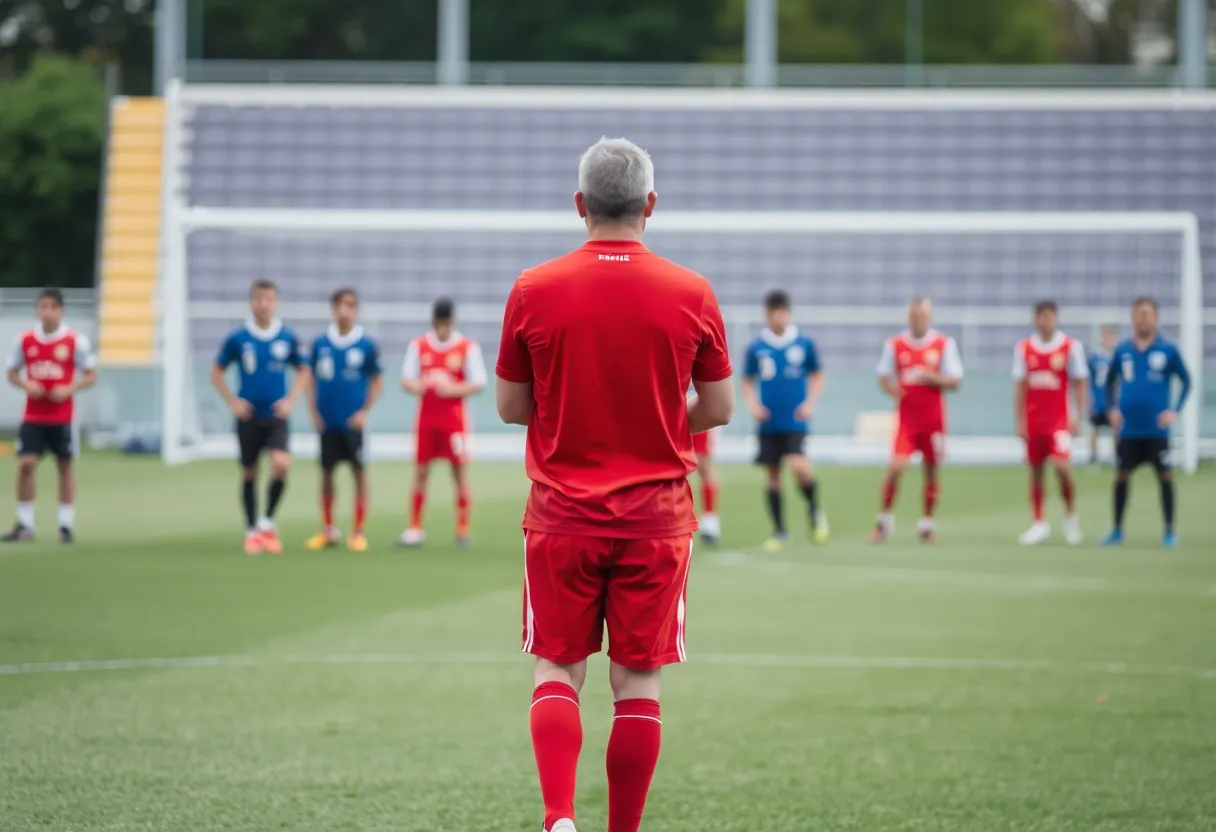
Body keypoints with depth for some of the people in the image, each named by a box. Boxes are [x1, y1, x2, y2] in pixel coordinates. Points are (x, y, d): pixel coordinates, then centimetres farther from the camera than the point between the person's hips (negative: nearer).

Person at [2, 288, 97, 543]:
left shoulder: (75, 341, -6)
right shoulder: (25, 340, 1)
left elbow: (91, 376, -1)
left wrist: (69, 389, -18)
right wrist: (25, 385, -10)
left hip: (62, 416, -1)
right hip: (33, 415, 1)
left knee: (65, 465, 6)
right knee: (25, 464, -8)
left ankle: (66, 525, 15)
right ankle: (24, 524, 1)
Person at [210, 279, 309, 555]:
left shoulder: (287, 338, 0)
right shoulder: (237, 338, -3)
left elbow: (303, 371, 12)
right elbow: (217, 372, 7)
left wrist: (290, 400, -1)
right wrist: (232, 401, -5)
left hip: (276, 417, 0)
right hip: (248, 416, 0)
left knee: (281, 464, -20)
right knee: (249, 473, 6)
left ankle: (268, 521, -2)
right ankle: (252, 531, 20)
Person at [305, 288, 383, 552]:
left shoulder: (365, 345, -4)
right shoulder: (320, 344, 2)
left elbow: (377, 381, 3)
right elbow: (311, 379, 11)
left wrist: (365, 411, -6)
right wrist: (314, 410, 1)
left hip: (352, 421, -2)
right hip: (327, 421, 2)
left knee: (358, 471, -1)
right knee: (326, 471, 8)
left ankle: (358, 532, 6)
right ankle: (328, 530, 19)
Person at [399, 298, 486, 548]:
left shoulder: (468, 347, -3)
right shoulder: (418, 346, 6)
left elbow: (478, 384, -3)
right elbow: (406, 380, 7)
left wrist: (453, 389, -19)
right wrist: (416, 386, -16)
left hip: (455, 421, -2)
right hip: (426, 419, 2)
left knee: (460, 471, -2)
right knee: (420, 472, 3)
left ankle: (463, 530, 4)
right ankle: (414, 528, 8)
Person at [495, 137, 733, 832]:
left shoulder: (534, 291, -4)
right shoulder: (691, 294, -4)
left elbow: (511, 406, 4)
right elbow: (718, 409, 3)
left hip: (562, 514, 0)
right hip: (656, 516, 0)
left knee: (558, 671, 7)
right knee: (638, 681, 5)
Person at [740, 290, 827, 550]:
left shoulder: (804, 344, 1)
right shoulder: (756, 347, 3)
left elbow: (817, 376, 11)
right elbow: (747, 382, 12)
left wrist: (810, 402, -3)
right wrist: (752, 404, -5)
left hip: (795, 420, -2)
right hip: (768, 422, 2)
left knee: (798, 465, -22)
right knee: (772, 476, 5)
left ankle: (815, 509, 4)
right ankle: (779, 531, 17)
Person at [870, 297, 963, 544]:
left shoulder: (945, 344, -1)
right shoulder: (894, 344, 2)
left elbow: (955, 382, -2)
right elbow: (883, 377, 9)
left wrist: (930, 377, -18)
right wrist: (891, 387, -14)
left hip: (933, 419, 0)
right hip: (906, 418, 0)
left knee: (931, 470, 5)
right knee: (896, 466, -13)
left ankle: (926, 524, 18)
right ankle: (885, 520, 1)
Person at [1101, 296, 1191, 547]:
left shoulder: (1168, 350, -3)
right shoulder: (1122, 351, 4)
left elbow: (1186, 381, 4)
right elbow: (1110, 381, 17)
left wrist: (1175, 411, -6)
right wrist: (1113, 409, 5)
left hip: (1156, 428, -2)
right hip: (1128, 429, 2)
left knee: (1164, 475, -1)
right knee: (1122, 475, 5)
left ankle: (1169, 531, 8)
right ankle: (1117, 530, 17)